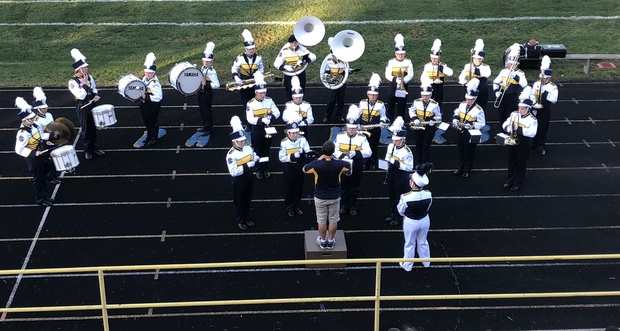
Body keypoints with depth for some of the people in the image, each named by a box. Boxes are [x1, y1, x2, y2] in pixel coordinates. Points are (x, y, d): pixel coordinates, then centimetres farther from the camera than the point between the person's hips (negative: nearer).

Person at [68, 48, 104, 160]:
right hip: (82, 108, -5)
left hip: (92, 105, 5)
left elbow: (94, 88, 15)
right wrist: (84, 83, -27)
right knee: (85, 129, 7)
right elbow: (81, 96, -27)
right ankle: (87, 150, 20)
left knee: (93, 127, 16)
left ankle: (94, 147, 30)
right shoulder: (73, 82, -21)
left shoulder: (89, 77, -2)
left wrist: (96, 95, -5)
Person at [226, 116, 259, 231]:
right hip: (238, 180, -6)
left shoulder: (248, 148, -4)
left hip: (249, 177, 6)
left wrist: (256, 159, -11)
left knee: (247, 200, 20)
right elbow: (234, 172, -30)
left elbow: (254, 158, 14)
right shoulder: (231, 155, -25)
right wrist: (247, 166, -29)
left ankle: (247, 219, 38)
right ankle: (240, 221, 28)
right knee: (239, 201, 11)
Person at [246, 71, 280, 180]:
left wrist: (271, 117, -22)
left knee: (266, 149, 14)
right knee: (258, 150, 9)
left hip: (267, 128, 3)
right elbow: (250, 119, -20)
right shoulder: (250, 104, -16)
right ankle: (258, 170, 22)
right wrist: (261, 120, -32)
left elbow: (277, 112, -1)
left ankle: (266, 169, 28)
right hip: (256, 129, -3)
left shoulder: (269, 100, -5)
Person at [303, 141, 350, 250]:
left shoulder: (316, 164, -25)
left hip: (320, 197, -1)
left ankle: (323, 241, 29)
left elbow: (304, 169, -3)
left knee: (321, 220, 16)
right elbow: (349, 166, 3)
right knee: (333, 220, 17)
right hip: (334, 197, 1)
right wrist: (335, 159, 6)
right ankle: (331, 241, 30)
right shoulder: (339, 164, -21)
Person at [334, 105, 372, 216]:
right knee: (344, 186, 13)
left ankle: (353, 206, 26)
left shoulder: (362, 138, -10)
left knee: (355, 187, 11)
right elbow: (335, 150, -3)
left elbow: (368, 152, -17)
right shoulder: (340, 136, -5)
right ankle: (344, 205, 29)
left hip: (356, 167, -1)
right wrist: (342, 156, -24)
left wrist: (356, 153, -32)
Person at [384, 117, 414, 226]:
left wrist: (397, 164, -31)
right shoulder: (390, 146, -4)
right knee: (391, 196, 20)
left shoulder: (407, 152, -25)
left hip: (401, 177, -7)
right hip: (391, 175, 7)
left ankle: (399, 217, 26)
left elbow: (409, 168, -23)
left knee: (400, 198, 10)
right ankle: (392, 214, 38)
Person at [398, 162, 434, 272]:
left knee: (410, 244, 21)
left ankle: (407, 265, 42)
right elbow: (428, 208, -4)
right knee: (423, 242, 28)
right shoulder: (428, 194, -23)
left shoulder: (405, 197, -32)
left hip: (410, 222, -3)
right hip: (424, 220, 3)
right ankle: (426, 262, 49)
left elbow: (401, 211, -14)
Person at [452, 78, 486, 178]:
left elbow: (482, 124, -17)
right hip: (461, 132, 5)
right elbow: (456, 115, 11)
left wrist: (470, 125, -26)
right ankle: (460, 168, 34)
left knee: (469, 152, 9)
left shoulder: (478, 110, -20)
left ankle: (467, 170, 24)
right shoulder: (462, 105, -4)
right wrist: (456, 122, -8)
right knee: (461, 151, 19)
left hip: (471, 134, -5)